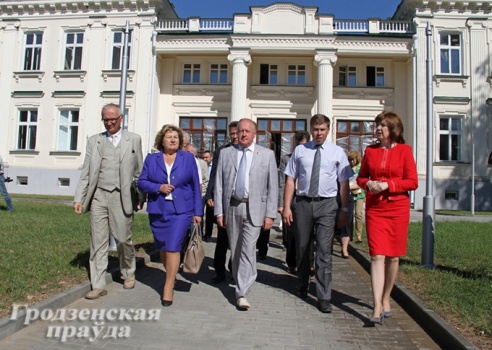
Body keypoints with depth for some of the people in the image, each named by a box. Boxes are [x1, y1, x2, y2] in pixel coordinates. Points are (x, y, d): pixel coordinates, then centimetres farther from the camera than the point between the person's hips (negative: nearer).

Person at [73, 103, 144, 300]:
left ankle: (128, 273, 30)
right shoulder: (94, 141, 11)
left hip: (121, 197, -2)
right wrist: (79, 198, 2)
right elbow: (86, 173, 9)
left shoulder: (134, 140, 6)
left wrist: (141, 197, 1)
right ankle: (98, 286, 13)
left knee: (123, 239, 4)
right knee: (98, 241, 4)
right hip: (98, 196, 2)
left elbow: (139, 171, 5)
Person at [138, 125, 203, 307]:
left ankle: (168, 288, 0)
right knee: (162, 248, 12)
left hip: (181, 211, -2)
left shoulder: (188, 158, 4)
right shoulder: (151, 159, 8)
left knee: (173, 248, -10)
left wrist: (198, 212, 0)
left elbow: (195, 186, 4)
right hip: (157, 211, 3)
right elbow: (141, 182, 4)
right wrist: (158, 187, -14)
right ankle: (171, 276, 37)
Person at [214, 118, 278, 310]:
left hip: (254, 208, -2)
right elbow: (219, 184, 4)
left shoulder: (267, 154, 0)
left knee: (248, 250, -10)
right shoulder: (226, 153, 5)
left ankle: (241, 293, -4)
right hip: (231, 207, 3)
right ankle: (240, 282, 33)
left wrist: (270, 214, -6)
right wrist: (219, 211, -1)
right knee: (235, 250, 13)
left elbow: (272, 186, -1)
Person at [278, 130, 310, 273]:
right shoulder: (286, 158, 7)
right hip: (291, 200, 0)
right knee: (290, 234, 7)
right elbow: (282, 183, 4)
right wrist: (281, 204, -1)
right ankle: (291, 264, 20)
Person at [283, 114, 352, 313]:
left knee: (324, 252, -5)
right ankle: (303, 287, 35)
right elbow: (291, 179, 4)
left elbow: (344, 183, 3)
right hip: (303, 202, 2)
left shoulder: (337, 152, 3)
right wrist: (286, 207, -2)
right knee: (302, 248, 14)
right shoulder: (300, 150, 6)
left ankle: (324, 298, 2)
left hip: (326, 204, -2)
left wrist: (345, 210, -2)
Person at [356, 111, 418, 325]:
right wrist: (369, 184, -7)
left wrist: (387, 184, -14)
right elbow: (361, 178, 15)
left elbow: (413, 182, -2)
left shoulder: (404, 150, 0)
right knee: (377, 256, -6)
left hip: (397, 209, -1)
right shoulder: (370, 151, 8)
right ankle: (377, 307, -7)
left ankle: (386, 300, 26)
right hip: (374, 209, 1)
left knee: (393, 257, 7)